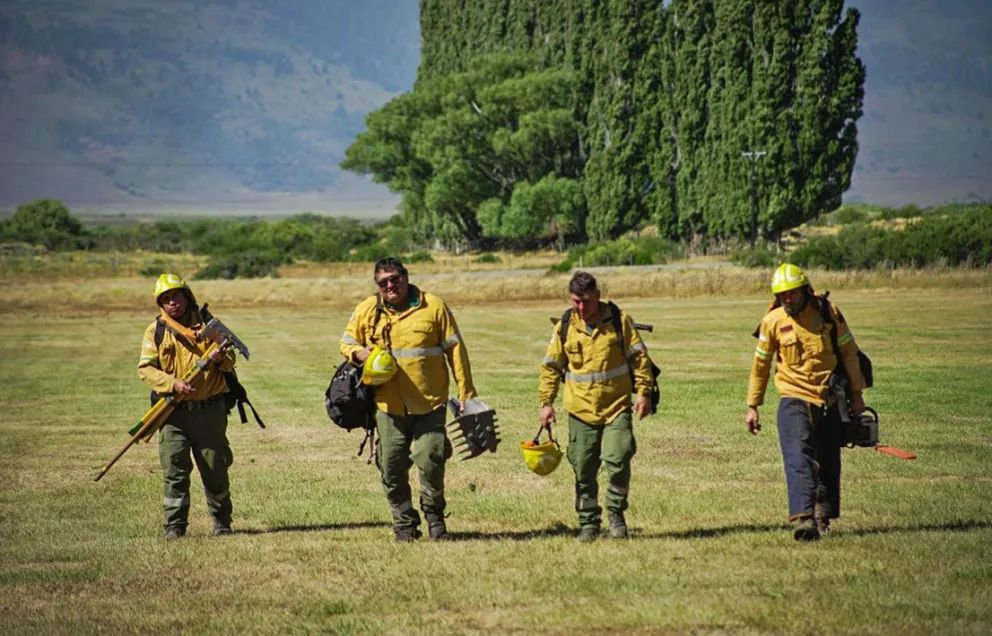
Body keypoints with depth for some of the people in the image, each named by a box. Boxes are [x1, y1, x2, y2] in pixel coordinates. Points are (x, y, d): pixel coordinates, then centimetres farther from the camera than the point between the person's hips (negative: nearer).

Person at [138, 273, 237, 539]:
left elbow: (230, 361, 11)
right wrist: (174, 384, -20)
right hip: (174, 412, -1)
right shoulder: (156, 331, 3)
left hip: (209, 410, 1)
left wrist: (221, 359, -14)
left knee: (215, 471, 7)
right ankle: (174, 526, -1)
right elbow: (145, 368, -5)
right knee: (174, 472, -7)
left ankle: (222, 522, 24)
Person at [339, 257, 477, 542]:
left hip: (430, 403, -2)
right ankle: (404, 524, 19)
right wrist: (358, 353, -7)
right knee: (391, 467, 4)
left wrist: (465, 393, -1)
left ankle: (434, 515, 18)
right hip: (389, 406, 2)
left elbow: (455, 349, 1)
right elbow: (346, 342, 18)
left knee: (431, 461, -7)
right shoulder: (366, 311, 6)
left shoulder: (434, 307, -1)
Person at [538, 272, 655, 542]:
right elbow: (551, 367, 9)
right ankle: (588, 523, 17)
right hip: (581, 410, 2)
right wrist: (546, 402, 5)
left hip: (617, 407, -2)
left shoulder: (619, 321, -3)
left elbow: (639, 356, 1)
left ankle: (616, 512, 4)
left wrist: (644, 392, -5)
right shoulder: (565, 327, 2)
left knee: (618, 459, -16)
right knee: (584, 470, 5)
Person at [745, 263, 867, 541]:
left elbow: (849, 353, 9)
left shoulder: (828, 313, -2)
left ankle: (823, 515, 24)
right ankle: (803, 518, -29)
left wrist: (856, 394, 12)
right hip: (794, 398, -2)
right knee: (798, 458, -19)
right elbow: (760, 365, 8)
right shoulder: (772, 321, -2)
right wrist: (752, 406, 10)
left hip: (829, 400, 2)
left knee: (828, 462, 8)